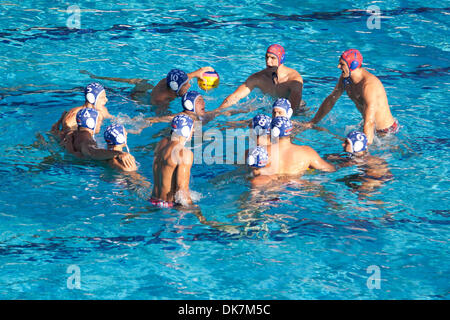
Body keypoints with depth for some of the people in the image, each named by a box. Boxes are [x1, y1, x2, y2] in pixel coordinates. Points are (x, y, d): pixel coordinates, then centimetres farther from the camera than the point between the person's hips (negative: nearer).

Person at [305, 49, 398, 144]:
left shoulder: (369, 85, -31)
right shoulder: (345, 77, -4)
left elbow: (369, 121, -39)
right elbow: (331, 99, 12)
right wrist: (313, 122, 14)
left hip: (386, 131, -8)